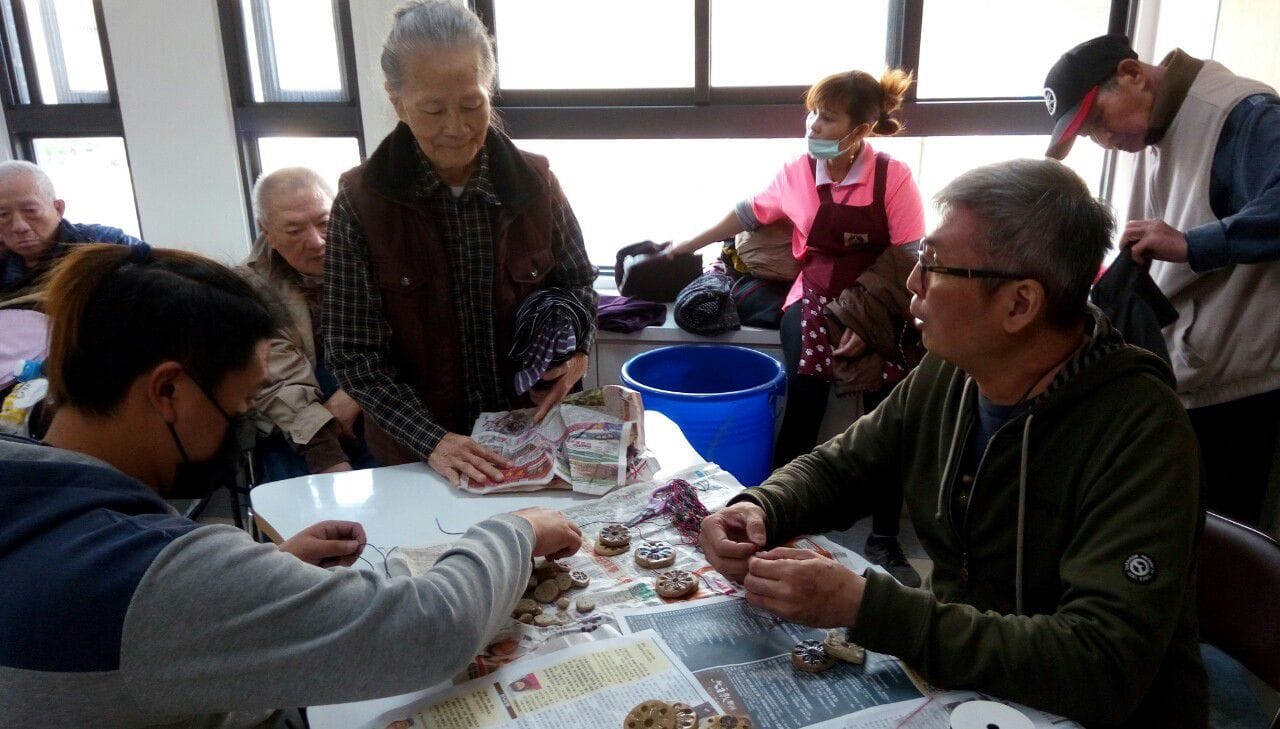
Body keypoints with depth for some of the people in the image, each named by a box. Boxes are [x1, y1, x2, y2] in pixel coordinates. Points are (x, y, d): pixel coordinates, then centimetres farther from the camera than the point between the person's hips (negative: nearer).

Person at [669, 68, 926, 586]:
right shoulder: (797, 174, 2)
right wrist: (685, 246, 22)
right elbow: (749, 214, 16)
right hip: (813, 305, 1)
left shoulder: (894, 178, -7)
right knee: (803, 415, -14)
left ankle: (883, 539, 6)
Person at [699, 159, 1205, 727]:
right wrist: (759, 509, -14)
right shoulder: (945, 375, -5)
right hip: (951, 679, 5)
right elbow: (835, 468, 8)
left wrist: (863, 606, -35)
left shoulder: (1140, 431, -24)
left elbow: (1102, 670, -31)